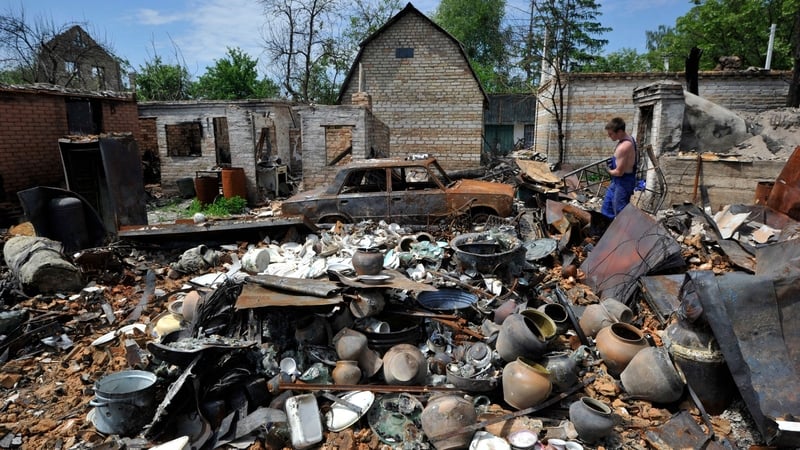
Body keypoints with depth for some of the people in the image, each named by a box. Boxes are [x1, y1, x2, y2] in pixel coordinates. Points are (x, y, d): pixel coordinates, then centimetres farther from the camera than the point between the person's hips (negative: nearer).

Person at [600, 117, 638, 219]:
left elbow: (619, 172, -26)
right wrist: (613, 162, 8)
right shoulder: (628, 138, 2)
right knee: (607, 207, 22)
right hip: (617, 181, 11)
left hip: (623, 182, -11)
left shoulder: (623, 147, -29)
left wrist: (609, 171, -4)